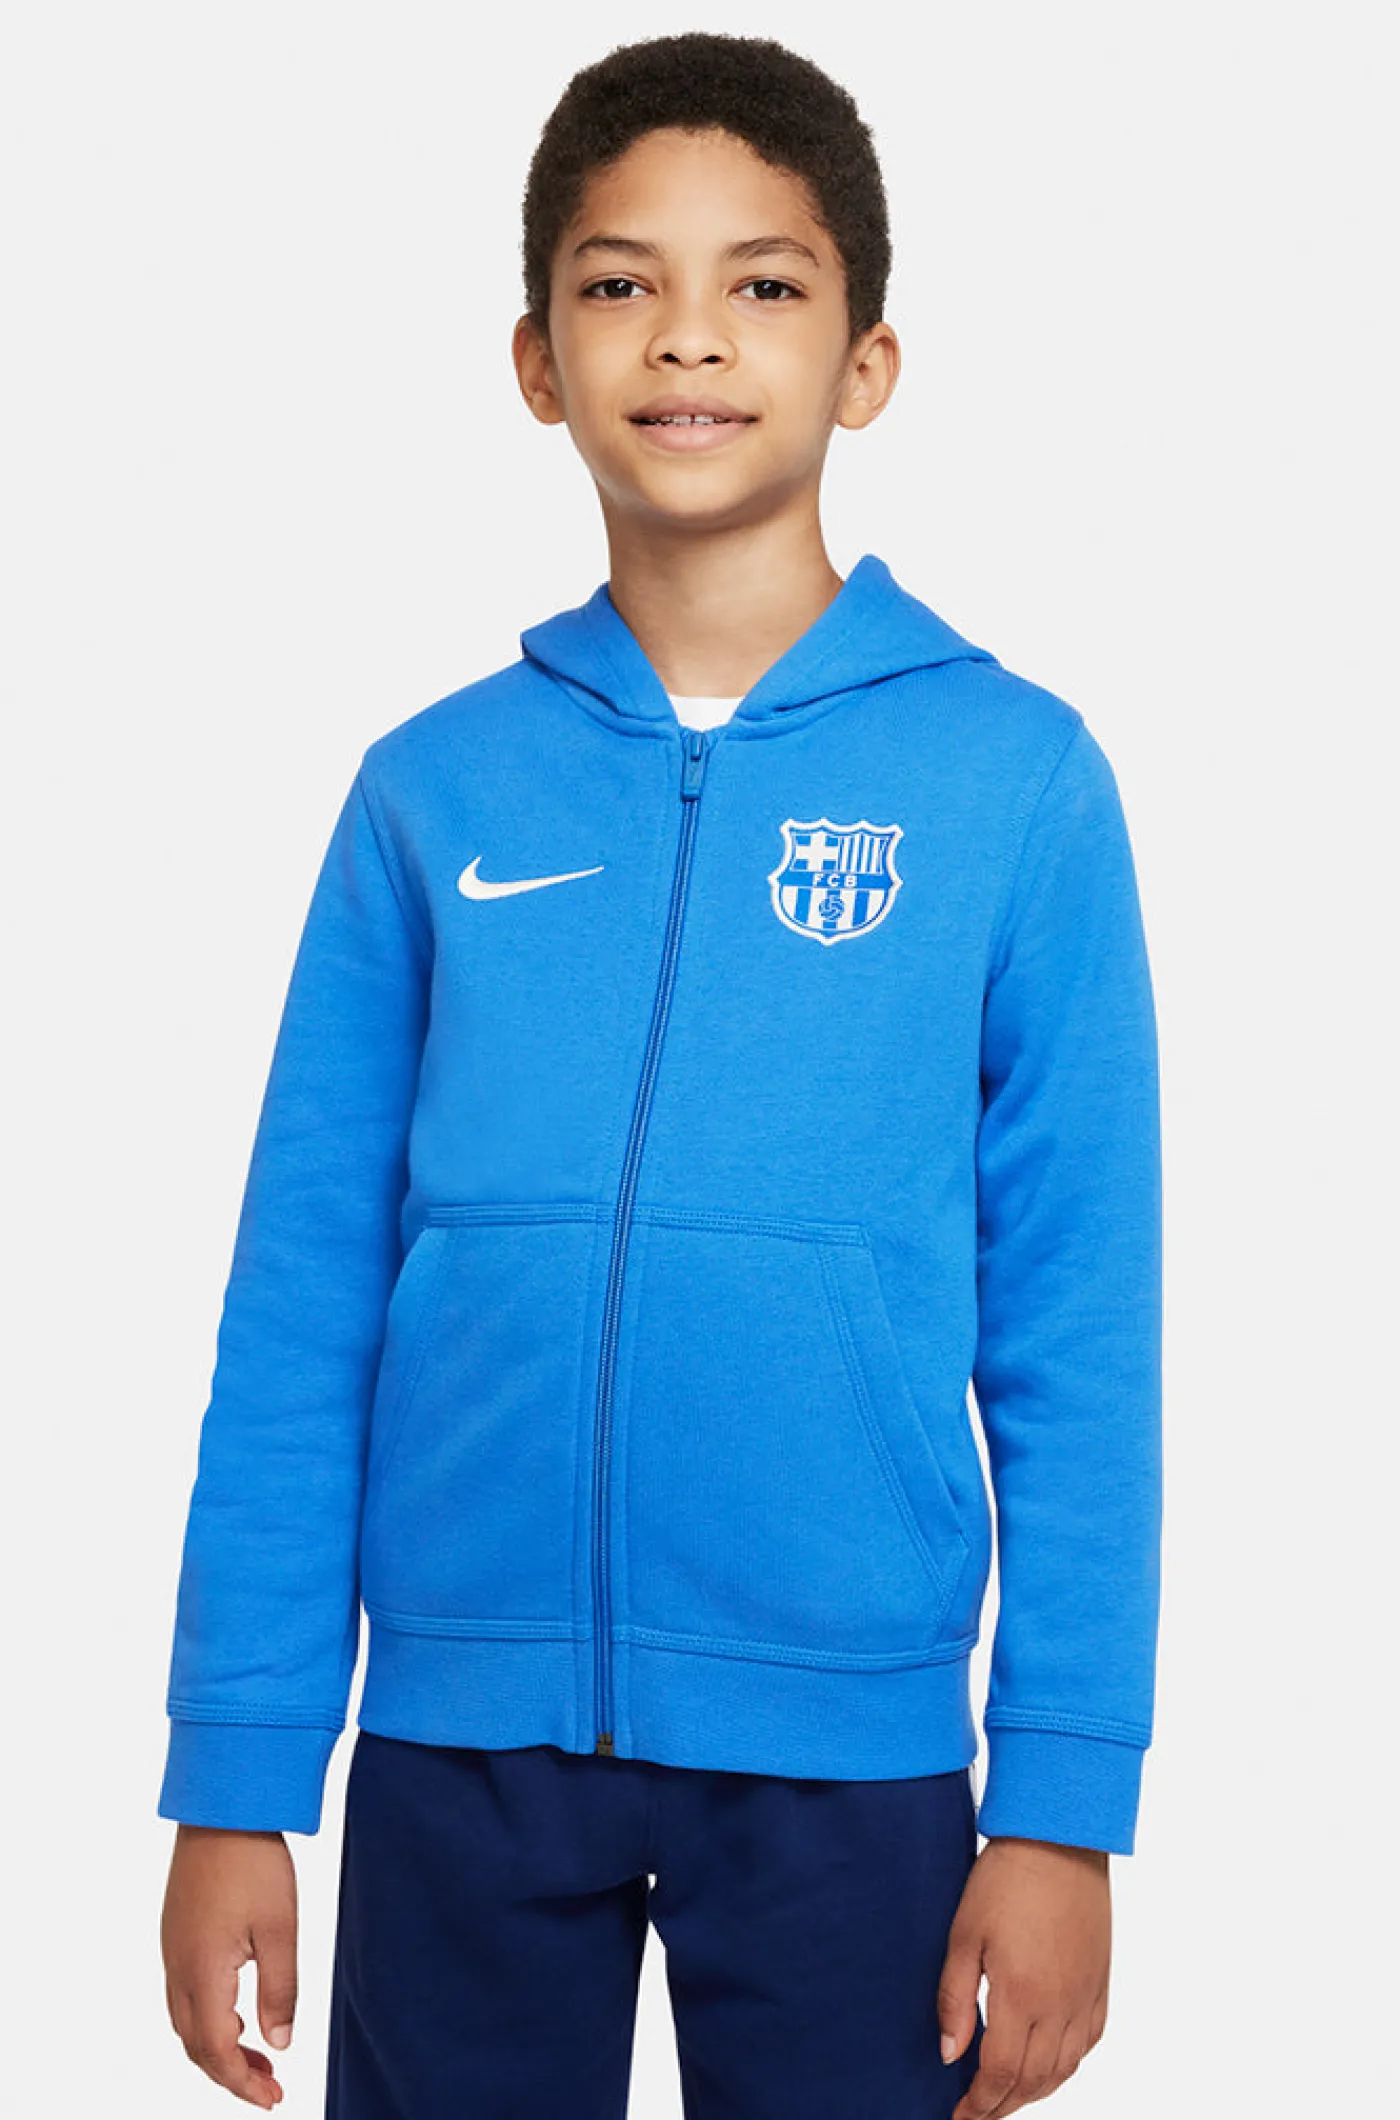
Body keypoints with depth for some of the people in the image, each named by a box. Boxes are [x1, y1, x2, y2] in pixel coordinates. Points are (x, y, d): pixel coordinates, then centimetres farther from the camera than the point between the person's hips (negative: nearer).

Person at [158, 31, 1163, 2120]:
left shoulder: (1014, 780, -2)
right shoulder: (433, 790, 3)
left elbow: (1075, 1332, -2)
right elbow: (302, 1313, 4)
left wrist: (1066, 1804, -5)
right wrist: (236, 1784, 1)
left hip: (846, 1746, -1)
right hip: (460, 1734, 2)